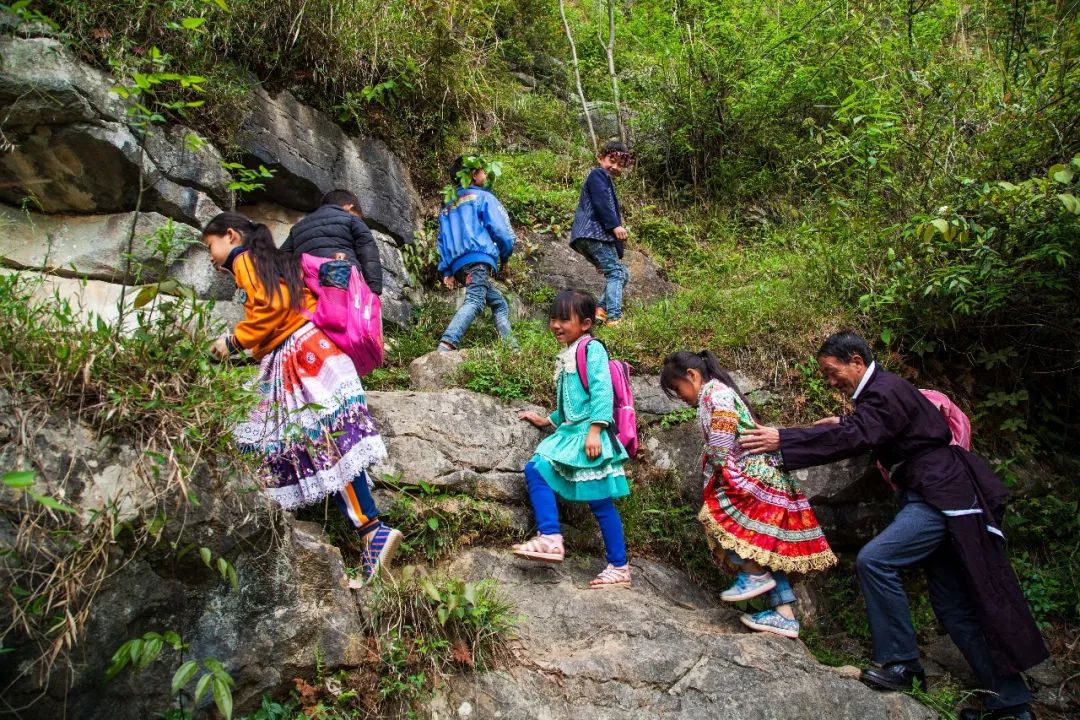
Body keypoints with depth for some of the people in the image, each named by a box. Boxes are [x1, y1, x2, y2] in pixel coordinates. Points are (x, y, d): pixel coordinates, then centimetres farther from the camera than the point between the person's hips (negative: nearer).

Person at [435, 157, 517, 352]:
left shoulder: (448, 207, 30)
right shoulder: (482, 196, 12)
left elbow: (443, 241, 22)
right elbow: (500, 229, 1)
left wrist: (447, 272, 16)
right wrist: (505, 256, 16)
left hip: (458, 264, 8)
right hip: (479, 257, -8)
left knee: (499, 304, 19)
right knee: (474, 301, -26)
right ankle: (446, 346, -47)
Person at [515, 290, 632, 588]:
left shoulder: (592, 349, -7)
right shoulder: (566, 356, 20)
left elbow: (601, 391, -18)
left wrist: (595, 429, -26)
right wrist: (549, 421, 27)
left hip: (589, 436, -9)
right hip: (569, 433, 9)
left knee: (601, 501, -5)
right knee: (535, 469, -6)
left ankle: (619, 567, 2)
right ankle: (550, 538, -8)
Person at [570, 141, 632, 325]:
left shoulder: (607, 180, 31)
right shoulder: (598, 174, 0)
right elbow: (602, 202, -17)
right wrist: (614, 225, -26)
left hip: (589, 237, 10)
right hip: (594, 234, -10)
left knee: (622, 274, 10)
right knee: (616, 272, -14)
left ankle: (602, 309, -1)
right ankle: (614, 317, -23)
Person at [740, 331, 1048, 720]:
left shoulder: (887, 390, -15)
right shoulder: (879, 391, 14)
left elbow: (854, 438, -29)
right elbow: (865, 430, 30)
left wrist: (782, 440, -31)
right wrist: (843, 423, 15)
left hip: (941, 495, -11)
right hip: (937, 497, 11)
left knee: (875, 559, -22)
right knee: (954, 604, 10)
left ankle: (900, 662, -9)